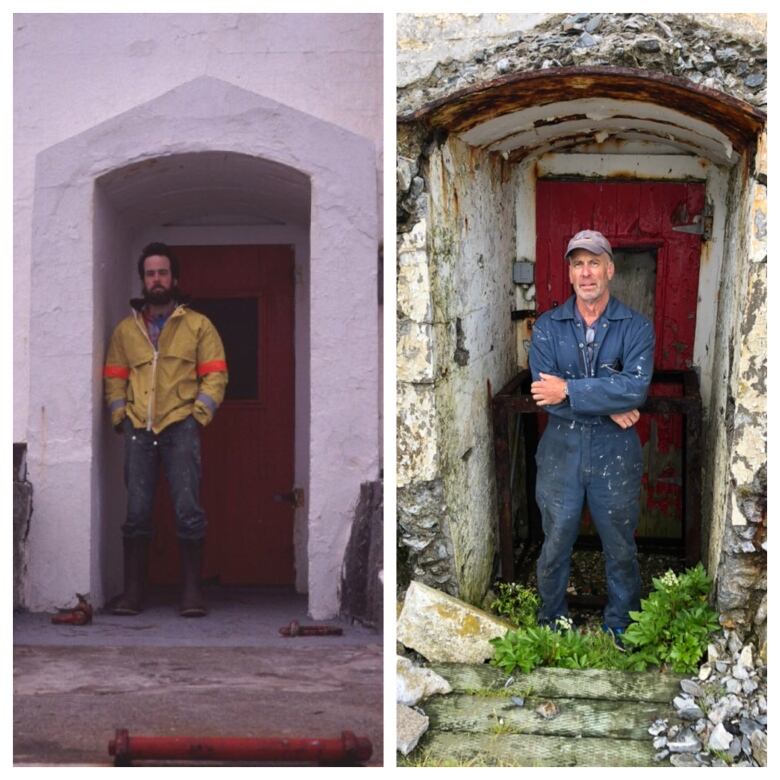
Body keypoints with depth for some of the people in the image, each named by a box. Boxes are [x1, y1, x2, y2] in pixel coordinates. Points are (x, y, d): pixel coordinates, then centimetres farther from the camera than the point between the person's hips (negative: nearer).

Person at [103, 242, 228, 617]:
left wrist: (199, 414, -6)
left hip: (180, 427, -2)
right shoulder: (125, 329, 16)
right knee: (136, 512, 0)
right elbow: (114, 378, 16)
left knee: (188, 509, -8)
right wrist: (120, 416, 3)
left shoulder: (198, 325, 8)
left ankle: (192, 591, -3)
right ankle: (132, 592, 4)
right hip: (138, 429, 2)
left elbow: (215, 375, 5)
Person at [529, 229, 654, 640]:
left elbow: (637, 387, -20)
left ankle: (620, 629, 31)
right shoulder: (547, 327, -1)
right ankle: (551, 626, 31)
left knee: (621, 550, 12)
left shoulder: (636, 327, -4)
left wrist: (569, 390, -22)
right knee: (554, 548, 12)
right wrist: (609, 405, -19)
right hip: (560, 451, 1)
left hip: (615, 454, -1)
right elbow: (544, 394, -13)